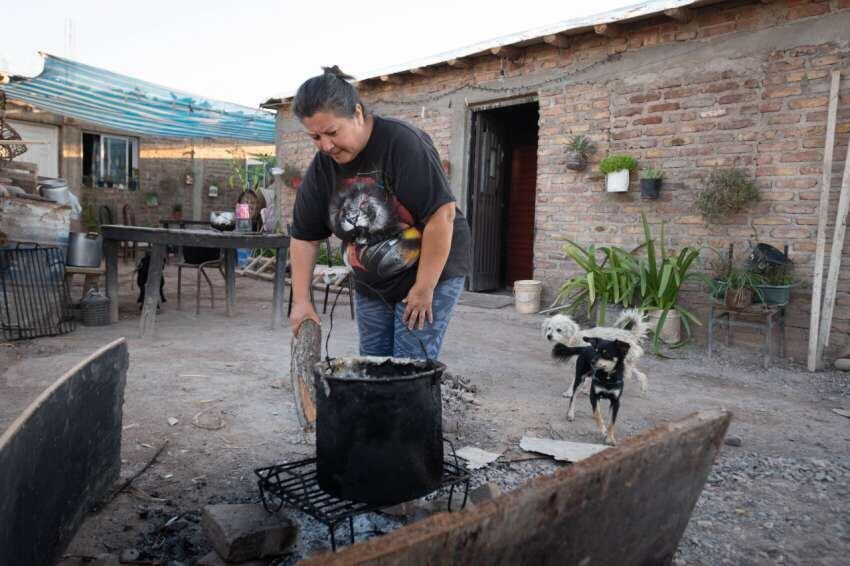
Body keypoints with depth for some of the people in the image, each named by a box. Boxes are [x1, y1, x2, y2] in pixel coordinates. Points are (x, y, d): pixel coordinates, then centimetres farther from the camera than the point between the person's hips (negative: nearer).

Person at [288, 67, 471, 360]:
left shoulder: (403, 142, -22)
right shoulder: (321, 167, -3)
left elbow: (441, 213, -25)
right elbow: (304, 237, 3)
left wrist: (424, 288, -21)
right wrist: (301, 300, -2)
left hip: (430, 273, -6)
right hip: (370, 285, 6)